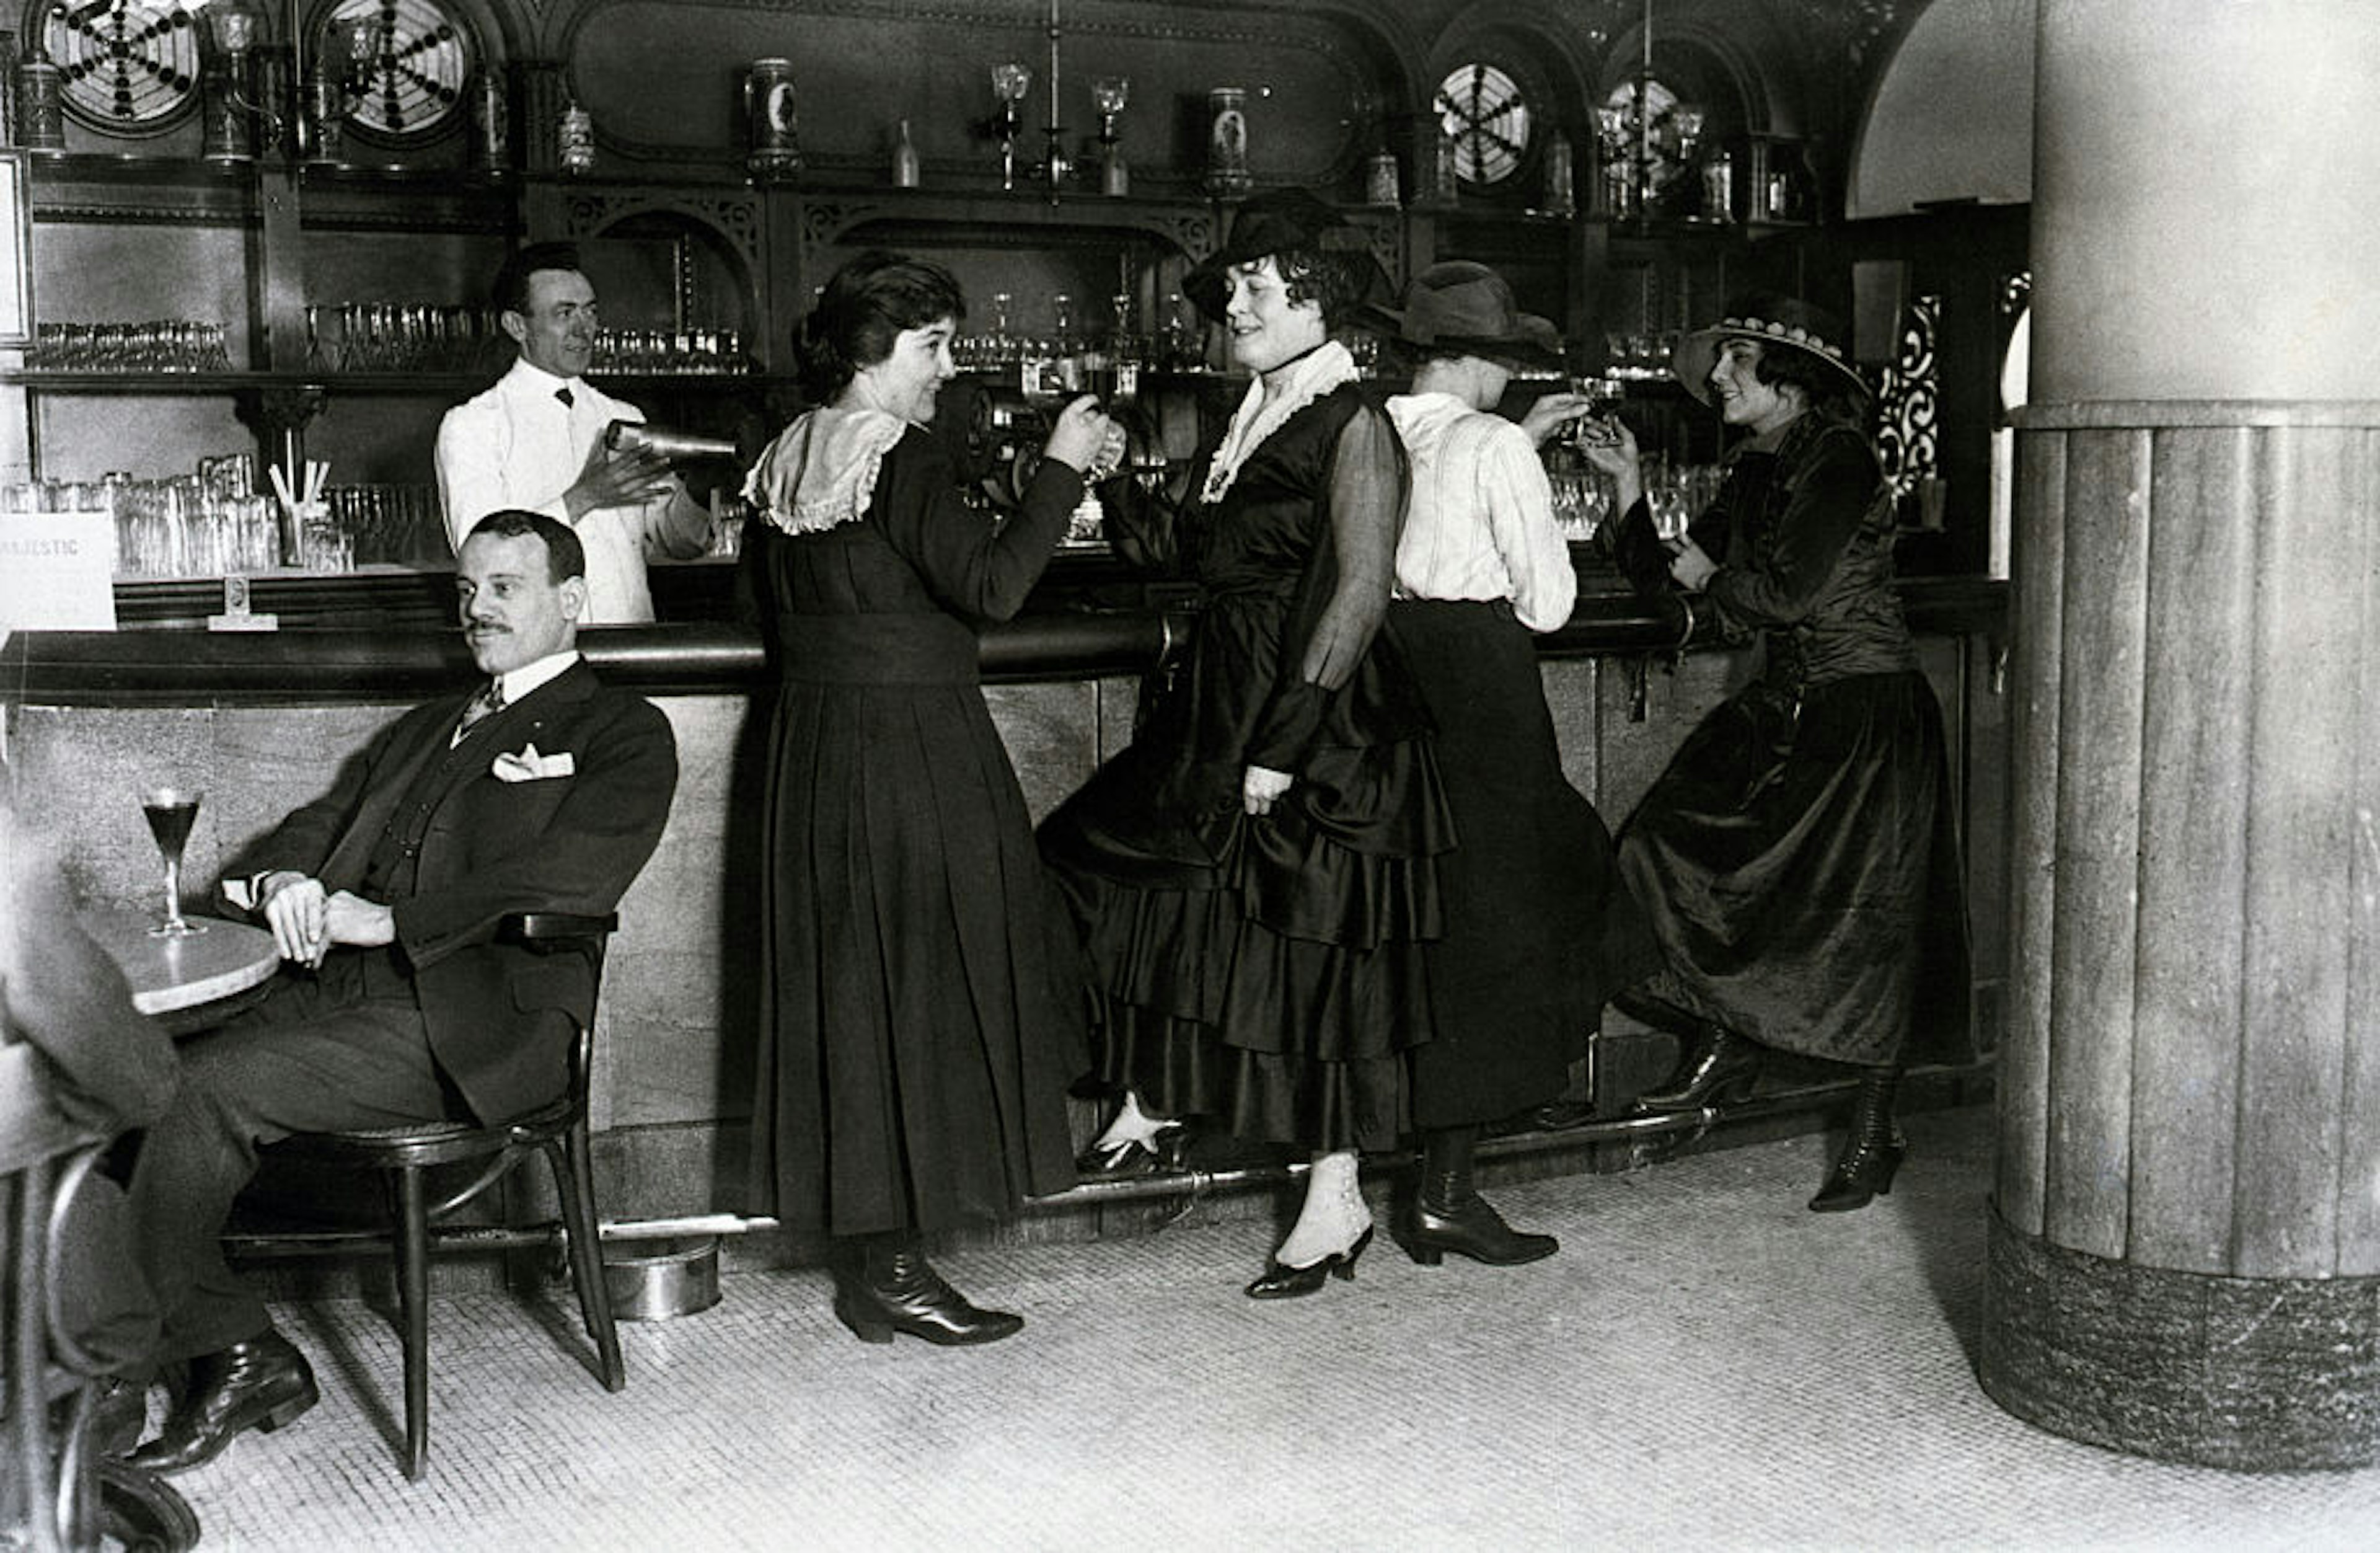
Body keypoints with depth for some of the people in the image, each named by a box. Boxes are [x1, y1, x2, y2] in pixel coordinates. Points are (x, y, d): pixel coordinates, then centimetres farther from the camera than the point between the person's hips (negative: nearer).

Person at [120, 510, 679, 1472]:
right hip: (332, 994, 7)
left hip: (469, 1025, -7)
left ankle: (232, 1357, -12)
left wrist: (387, 919, -15)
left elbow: (562, 880, -10)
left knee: (206, 1089, -25)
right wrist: (280, 879, 2)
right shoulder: (421, 732, 31)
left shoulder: (621, 735, 6)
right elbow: (319, 824, 27)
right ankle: (233, 1353, -13)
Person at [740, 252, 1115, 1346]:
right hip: (913, 751, -9)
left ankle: (863, 1252, 22)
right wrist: (1061, 469, -16)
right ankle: (891, 1269, 3)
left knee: (845, 982, 13)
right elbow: (991, 587, -23)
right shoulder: (905, 461, -15)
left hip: (811, 746, 9)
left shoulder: (787, 461, 10)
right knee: (913, 981, -2)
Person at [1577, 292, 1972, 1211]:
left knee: (1863, 911, -5)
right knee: (1668, 846, -4)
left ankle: (1874, 1136, 4)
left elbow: (1793, 591, -20)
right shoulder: (1753, 473, 13)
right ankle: (1721, 1051, 10)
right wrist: (1627, 484, 5)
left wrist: (1706, 578, -4)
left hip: (1864, 713, -8)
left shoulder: (1837, 461, -12)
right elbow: (1659, 576, 15)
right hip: (1783, 709, 8)